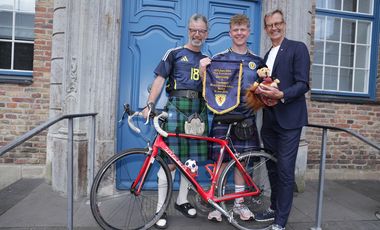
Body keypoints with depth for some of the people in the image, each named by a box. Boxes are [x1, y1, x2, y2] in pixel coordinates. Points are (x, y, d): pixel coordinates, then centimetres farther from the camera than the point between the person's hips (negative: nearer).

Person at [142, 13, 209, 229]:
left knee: (191, 158, 8)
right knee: (170, 160, -6)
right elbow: (160, 79, -2)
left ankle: (182, 200, 25)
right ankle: (161, 208, 7)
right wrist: (150, 104, -12)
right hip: (177, 107, -4)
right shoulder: (174, 53, 5)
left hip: (198, 109, 4)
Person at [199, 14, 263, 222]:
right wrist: (203, 71, -16)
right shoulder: (219, 58, 2)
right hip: (223, 116, -2)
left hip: (246, 118, 3)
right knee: (221, 161, 2)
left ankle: (239, 203, 26)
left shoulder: (257, 61, 10)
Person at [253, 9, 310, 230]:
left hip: (289, 119, -6)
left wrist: (281, 94, -27)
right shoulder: (266, 56, 19)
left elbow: (303, 84, -11)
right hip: (269, 119, 7)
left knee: (285, 169, -4)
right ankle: (274, 208, 30)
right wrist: (260, 91, -4)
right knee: (272, 168, 14)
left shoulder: (298, 48, -2)